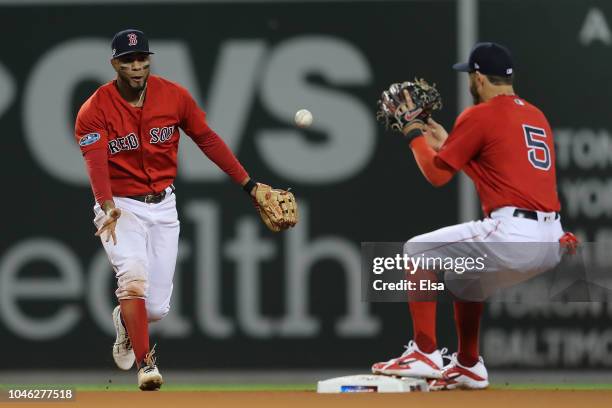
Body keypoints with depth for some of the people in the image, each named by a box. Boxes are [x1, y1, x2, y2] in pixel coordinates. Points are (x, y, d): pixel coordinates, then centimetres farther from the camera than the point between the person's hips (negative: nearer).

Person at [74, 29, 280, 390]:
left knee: (157, 307, 1)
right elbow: (96, 161, -27)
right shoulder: (95, 110, -13)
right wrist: (108, 207, -44)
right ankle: (146, 363, -22)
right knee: (133, 274, -30)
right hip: (121, 207, -3)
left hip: (163, 207, 3)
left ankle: (126, 321, 39)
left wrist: (248, 184, -1)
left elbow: (207, 139, 2)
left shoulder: (174, 96, -4)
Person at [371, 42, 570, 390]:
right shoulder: (536, 116, 19)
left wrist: (415, 136, 18)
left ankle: (425, 354, 5)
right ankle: (469, 366, 33)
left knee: (417, 251, 10)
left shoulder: (480, 116, -4)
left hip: (511, 236, -8)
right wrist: (446, 142, 35)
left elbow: (437, 174, 2)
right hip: (552, 245, 8)